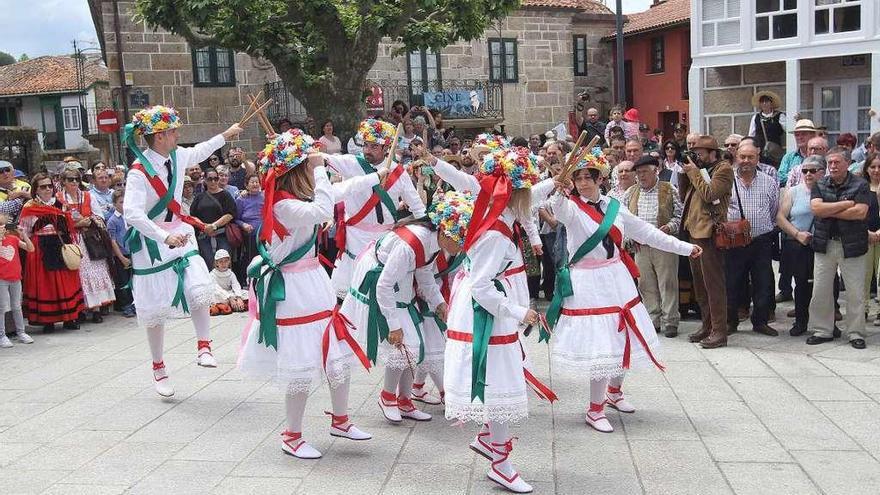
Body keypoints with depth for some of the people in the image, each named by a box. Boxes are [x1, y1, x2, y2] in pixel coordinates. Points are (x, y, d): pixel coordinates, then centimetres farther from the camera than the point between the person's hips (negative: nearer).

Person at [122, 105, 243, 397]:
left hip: (180, 235, 5)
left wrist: (225, 136, 34)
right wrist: (165, 237, -39)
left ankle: (204, 347, 3)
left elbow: (199, 152, 24)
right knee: (156, 308, 6)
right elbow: (132, 213, -31)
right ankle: (158, 367, 23)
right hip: (151, 242, -5)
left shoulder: (177, 156, -1)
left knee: (199, 289, -15)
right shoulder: (139, 171, -22)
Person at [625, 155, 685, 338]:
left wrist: (670, 227, -15)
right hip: (640, 246, 4)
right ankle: (653, 321, 16)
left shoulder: (670, 191, 2)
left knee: (667, 283, -2)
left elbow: (680, 214, 1)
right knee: (646, 285, 7)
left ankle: (670, 322, 5)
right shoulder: (631, 193, 12)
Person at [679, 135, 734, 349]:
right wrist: (685, 173, 7)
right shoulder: (700, 169, 19)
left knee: (713, 283, -7)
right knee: (700, 283, 14)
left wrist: (694, 172, -9)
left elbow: (710, 194, -18)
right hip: (694, 231, 9)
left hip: (709, 232, -9)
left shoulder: (723, 169, -5)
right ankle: (707, 325, 23)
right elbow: (683, 196, 18)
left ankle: (719, 331, -4)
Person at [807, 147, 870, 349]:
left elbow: (861, 212, -16)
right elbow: (815, 208, -10)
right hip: (824, 244, 3)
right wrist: (846, 204, -13)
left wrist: (829, 211, -11)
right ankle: (822, 330, 17)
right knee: (820, 291, 5)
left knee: (855, 293, 3)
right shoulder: (820, 185, 7)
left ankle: (855, 333, 14)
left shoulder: (860, 185, -2)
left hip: (851, 245, -3)